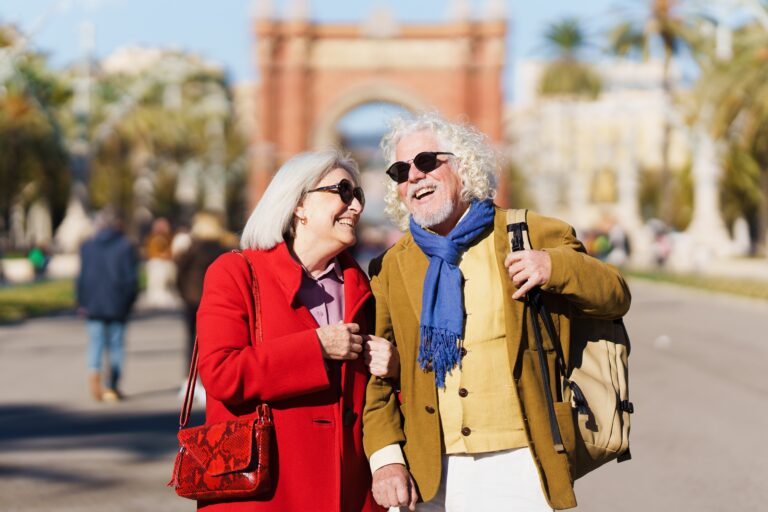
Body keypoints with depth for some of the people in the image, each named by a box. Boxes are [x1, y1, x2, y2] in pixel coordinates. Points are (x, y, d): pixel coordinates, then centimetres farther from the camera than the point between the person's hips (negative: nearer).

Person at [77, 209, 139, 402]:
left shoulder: (87, 247, 1)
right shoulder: (126, 247, -3)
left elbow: (82, 276, 0)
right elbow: (131, 278, -5)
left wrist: (82, 302, 6)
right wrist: (128, 302, 5)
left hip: (93, 305, 1)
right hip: (117, 305, -1)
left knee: (95, 342, 5)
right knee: (116, 344, 8)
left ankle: (94, 372, -23)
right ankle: (112, 386, 6)